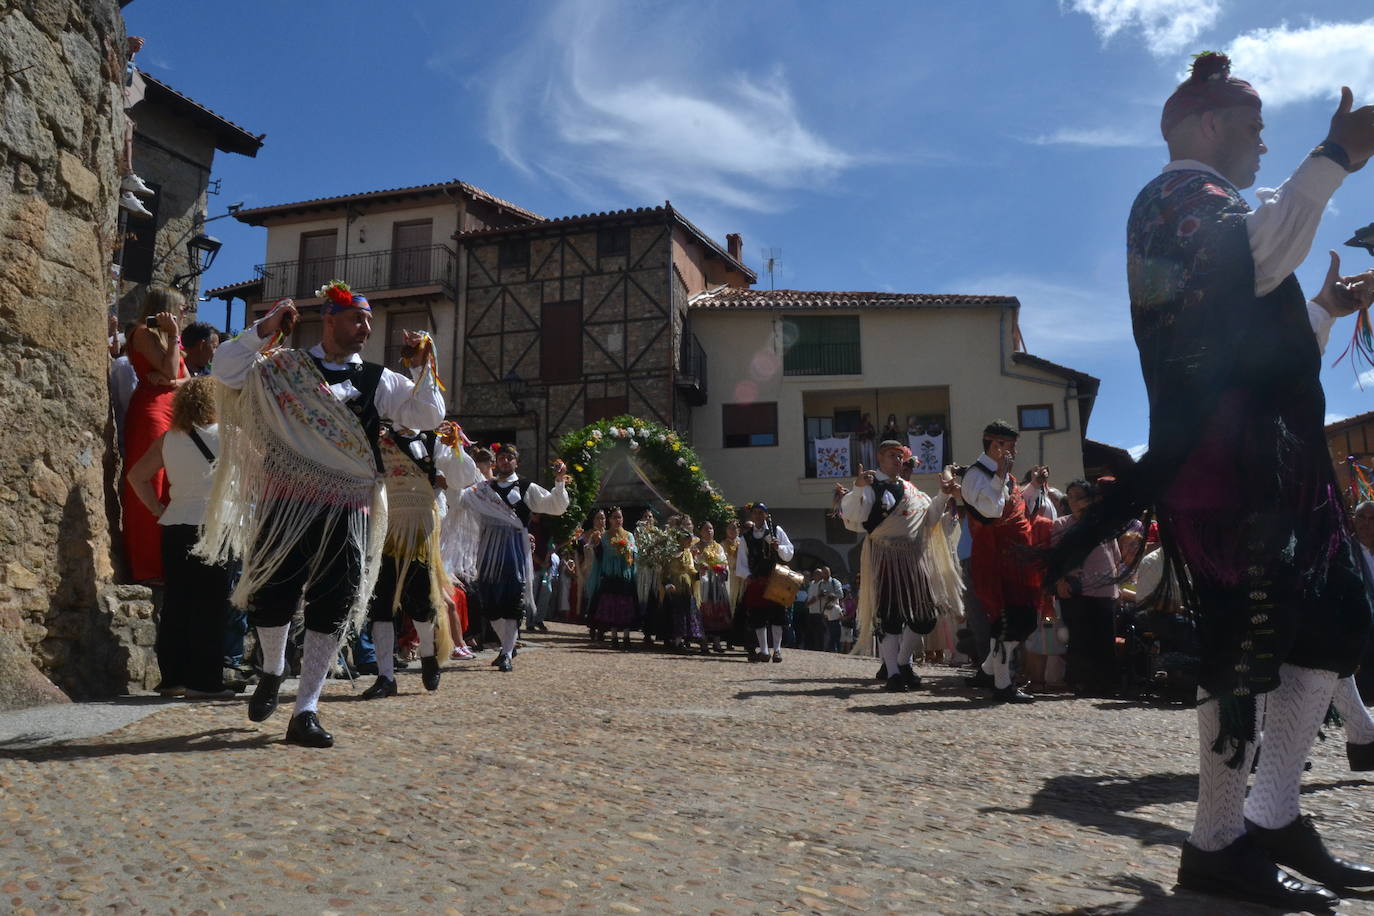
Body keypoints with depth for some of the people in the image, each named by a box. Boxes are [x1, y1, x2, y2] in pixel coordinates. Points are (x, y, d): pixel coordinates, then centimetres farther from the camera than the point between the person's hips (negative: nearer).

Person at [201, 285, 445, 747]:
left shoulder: (377, 380, 11)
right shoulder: (282, 366, 9)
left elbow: (428, 416, 5)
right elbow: (225, 369, -1)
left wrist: (422, 366, -7)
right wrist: (266, 328, -8)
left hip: (348, 513, 1)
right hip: (286, 503, -1)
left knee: (332, 610, 0)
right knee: (271, 596, 3)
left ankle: (306, 711, 11)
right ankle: (272, 672, 37)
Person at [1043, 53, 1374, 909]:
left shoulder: (1211, 209, 30)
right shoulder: (1178, 195, 0)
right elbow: (1253, 260, -22)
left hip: (1267, 452, 11)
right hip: (1225, 448, -11)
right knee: (1250, 632, -12)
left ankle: (1273, 815, 15)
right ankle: (1220, 841, -5)